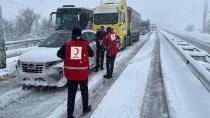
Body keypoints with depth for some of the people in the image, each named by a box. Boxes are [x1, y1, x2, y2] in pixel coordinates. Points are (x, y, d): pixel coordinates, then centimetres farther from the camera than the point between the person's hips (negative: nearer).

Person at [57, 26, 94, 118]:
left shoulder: (67, 45, -6)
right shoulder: (85, 44, -8)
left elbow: (59, 54, 1)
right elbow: (91, 54, 5)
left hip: (70, 74, 1)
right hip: (83, 73, 0)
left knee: (71, 93, 9)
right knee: (84, 91, 20)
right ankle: (85, 108, 36)